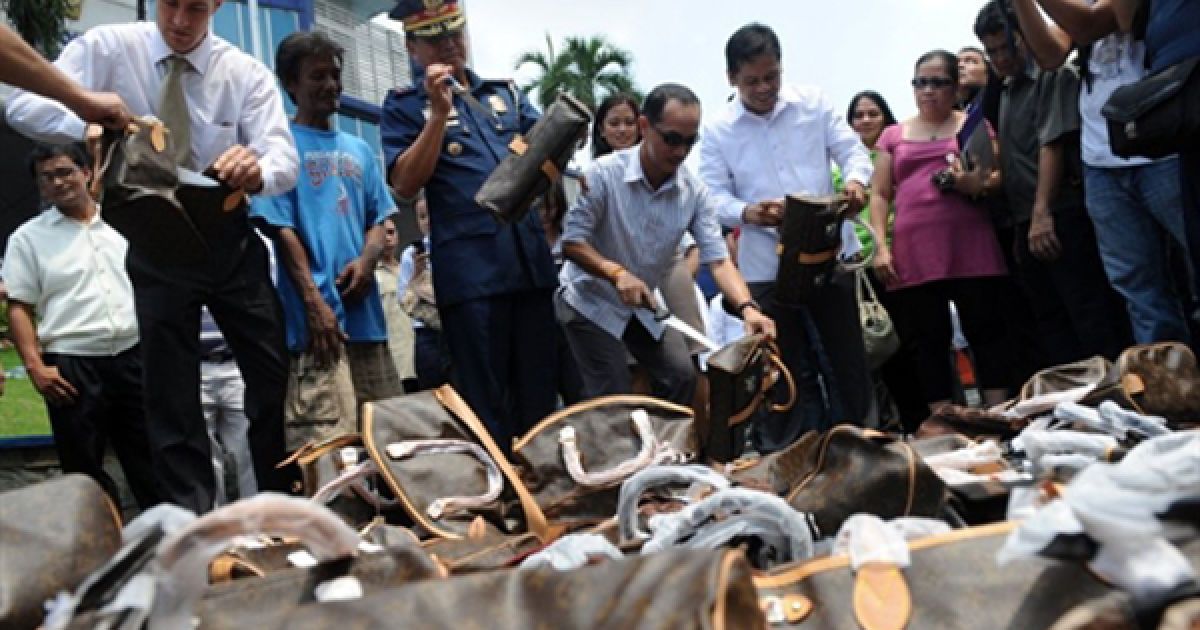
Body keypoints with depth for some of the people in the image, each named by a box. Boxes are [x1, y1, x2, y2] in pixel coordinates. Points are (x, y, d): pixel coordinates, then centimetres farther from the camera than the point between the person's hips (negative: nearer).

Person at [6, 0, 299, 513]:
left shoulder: (247, 73, -4)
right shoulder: (107, 48, -7)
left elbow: (284, 159, -14)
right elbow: (24, 106, -17)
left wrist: (257, 169, -40)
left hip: (230, 240, 1)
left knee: (274, 379, 2)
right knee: (170, 393, 2)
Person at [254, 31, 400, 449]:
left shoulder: (357, 149, 20)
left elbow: (378, 218, 18)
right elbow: (282, 228, -6)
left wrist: (367, 261, -5)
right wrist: (315, 302, -15)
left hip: (365, 312, 7)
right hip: (318, 316, -7)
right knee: (325, 445, -15)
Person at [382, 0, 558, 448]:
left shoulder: (505, 92, 18)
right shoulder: (405, 105, 5)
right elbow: (405, 184, -6)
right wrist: (439, 113, -12)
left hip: (531, 258, 5)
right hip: (469, 269, -4)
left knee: (540, 395, 10)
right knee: (486, 402, -1)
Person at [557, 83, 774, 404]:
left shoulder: (695, 192, -11)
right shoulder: (604, 173, -23)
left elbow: (717, 258, -17)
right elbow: (571, 241, -21)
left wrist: (747, 307, -34)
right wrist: (616, 272, -38)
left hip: (644, 306, 5)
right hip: (591, 303, -4)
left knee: (682, 377, 1)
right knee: (614, 401, -9)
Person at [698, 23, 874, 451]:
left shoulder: (813, 102, 3)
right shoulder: (718, 129, 0)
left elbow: (852, 148, 0)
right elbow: (714, 197, -6)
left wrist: (855, 180, -23)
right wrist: (748, 214, -27)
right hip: (766, 266, -1)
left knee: (848, 358, 9)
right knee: (787, 371, 8)